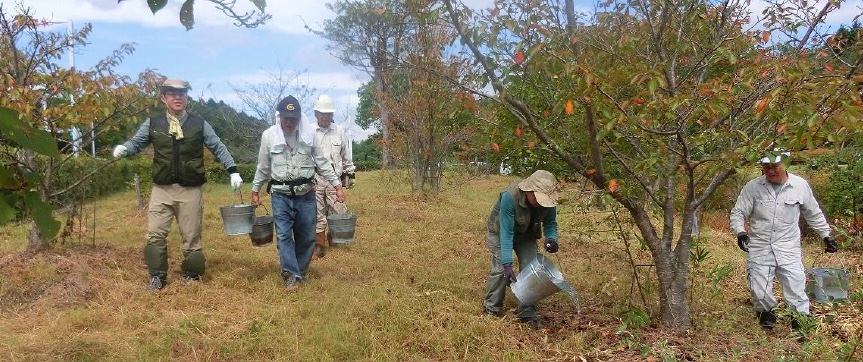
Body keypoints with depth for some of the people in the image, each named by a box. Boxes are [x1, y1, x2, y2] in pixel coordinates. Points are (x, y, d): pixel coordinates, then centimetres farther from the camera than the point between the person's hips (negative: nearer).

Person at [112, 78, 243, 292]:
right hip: (161, 189, 1)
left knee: (191, 236, 6)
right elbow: (137, 142, 9)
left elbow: (218, 148, 6)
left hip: (191, 190, -1)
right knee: (155, 234, -2)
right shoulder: (152, 124, 6)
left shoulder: (199, 124, 4)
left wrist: (233, 171, -4)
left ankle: (191, 275, 21)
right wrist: (123, 149, -15)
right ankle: (157, 276, 11)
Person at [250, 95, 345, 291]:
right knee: (283, 234, -9)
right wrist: (255, 191, 14)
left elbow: (323, 163, 5)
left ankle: (300, 272, 23)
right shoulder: (269, 135, -2)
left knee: (307, 236, 7)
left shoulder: (310, 134, -2)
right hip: (281, 195, -1)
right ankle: (291, 275, -5)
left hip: (306, 194, 1)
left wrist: (337, 185, 2)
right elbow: (263, 167, 9)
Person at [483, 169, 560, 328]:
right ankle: (492, 309, 6)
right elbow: (506, 232, -39)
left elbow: (550, 222, -10)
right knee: (500, 268, -14)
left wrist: (552, 238, -33)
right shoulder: (510, 196, -40)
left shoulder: (547, 199, -26)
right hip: (500, 231, -4)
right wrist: (507, 264, -43)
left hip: (527, 235, 4)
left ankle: (527, 314, 2)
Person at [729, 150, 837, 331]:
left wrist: (826, 235, 15)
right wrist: (740, 232, -18)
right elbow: (738, 213, -1)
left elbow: (814, 214, 14)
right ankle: (767, 313, 33)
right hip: (759, 250, 0)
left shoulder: (800, 185, 0)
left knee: (796, 292, 0)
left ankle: (801, 325, 18)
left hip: (789, 250, 0)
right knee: (759, 292, 4)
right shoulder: (752, 187, -5)